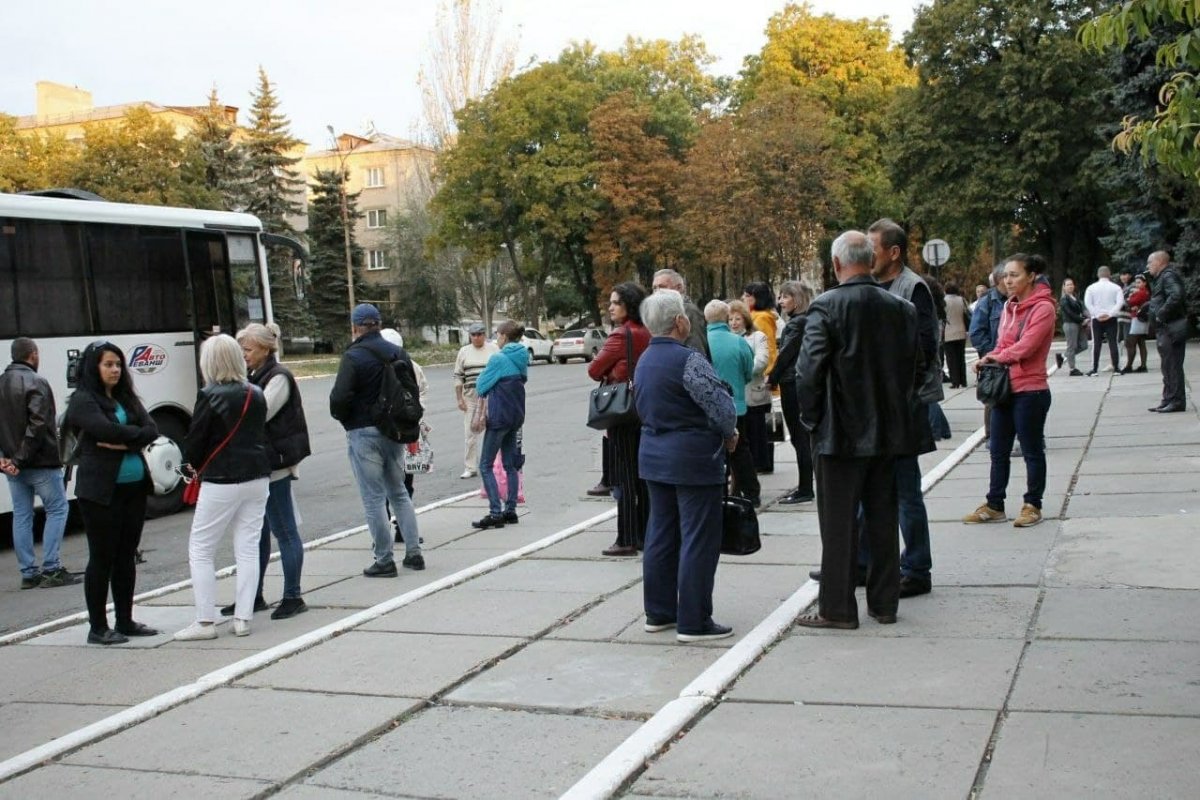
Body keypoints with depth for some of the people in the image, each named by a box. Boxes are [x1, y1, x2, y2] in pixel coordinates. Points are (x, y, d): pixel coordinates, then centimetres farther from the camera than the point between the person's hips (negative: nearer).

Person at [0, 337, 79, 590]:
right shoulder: (36, 383, -12)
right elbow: (38, 425, -21)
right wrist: (22, 459, -17)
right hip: (41, 463, -7)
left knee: (21, 515, 10)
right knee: (57, 509, 2)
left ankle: (28, 573, 12)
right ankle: (51, 569, -2)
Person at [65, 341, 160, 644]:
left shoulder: (127, 398, 13)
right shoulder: (83, 401, -5)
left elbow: (151, 431, 1)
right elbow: (107, 430, -20)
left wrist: (124, 443, -15)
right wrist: (138, 435, -6)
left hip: (134, 488, 6)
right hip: (100, 490, -6)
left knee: (127, 556, 11)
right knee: (102, 557, 0)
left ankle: (125, 621, 21)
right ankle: (98, 627, 9)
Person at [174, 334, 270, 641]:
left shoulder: (210, 396, -12)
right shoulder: (256, 394, 5)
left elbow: (195, 440, -8)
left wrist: (192, 466, 11)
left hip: (222, 481, -6)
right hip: (257, 477, 6)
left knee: (200, 550, 5)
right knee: (248, 549, 9)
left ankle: (204, 622, 4)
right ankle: (243, 618, 10)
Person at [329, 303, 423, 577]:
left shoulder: (353, 357, -13)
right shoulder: (399, 353, 7)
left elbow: (340, 398, -20)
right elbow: (413, 392, 10)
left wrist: (342, 417, 1)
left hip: (364, 433, -6)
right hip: (394, 432, 6)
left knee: (373, 498, 0)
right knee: (398, 492, 18)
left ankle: (384, 560, 3)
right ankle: (414, 552, 17)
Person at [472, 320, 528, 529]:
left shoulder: (499, 359, -15)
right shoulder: (522, 358, 8)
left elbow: (481, 386, -10)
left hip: (499, 416, -8)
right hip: (516, 416, 8)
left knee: (486, 465, -3)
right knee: (510, 464, 13)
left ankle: (495, 513, -10)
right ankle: (511, 510, 14)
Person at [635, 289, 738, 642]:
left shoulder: (644, 361, 10)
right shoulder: (687, 359, -17)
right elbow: (721, 405, -20)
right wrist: (730, 434, -1)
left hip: (653, 455, 9)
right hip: (692, 458, -9)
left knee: (660, 535, 14)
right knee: (698, 540, -3)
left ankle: (658, 613, 21)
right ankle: (693, 622, 0)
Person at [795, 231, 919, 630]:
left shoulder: (827, 306, -13)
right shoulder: (902, 309, 3)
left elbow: (809, 370, -16)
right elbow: (917, 369, 8)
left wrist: (811, 418, -3)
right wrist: (901, 413, 17)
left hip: (840, 433, -5)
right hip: (888, 432, 5)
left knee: (838, 523, 2)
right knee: (883, 520, 13)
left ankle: (837, 608, 7)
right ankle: (884, 603, 21)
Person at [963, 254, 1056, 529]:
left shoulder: (1043, 307, -11)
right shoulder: (1009, 306, 13)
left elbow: (1025, 347, -19)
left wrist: (993, 358, -7)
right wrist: (990, 360, -5)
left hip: (1030, 390, -8)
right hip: (1004, 388, 8)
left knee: (1032, 451, 6)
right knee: (998, 451, 12)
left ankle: (1033, 506, 18)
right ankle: (994, 505, 21)